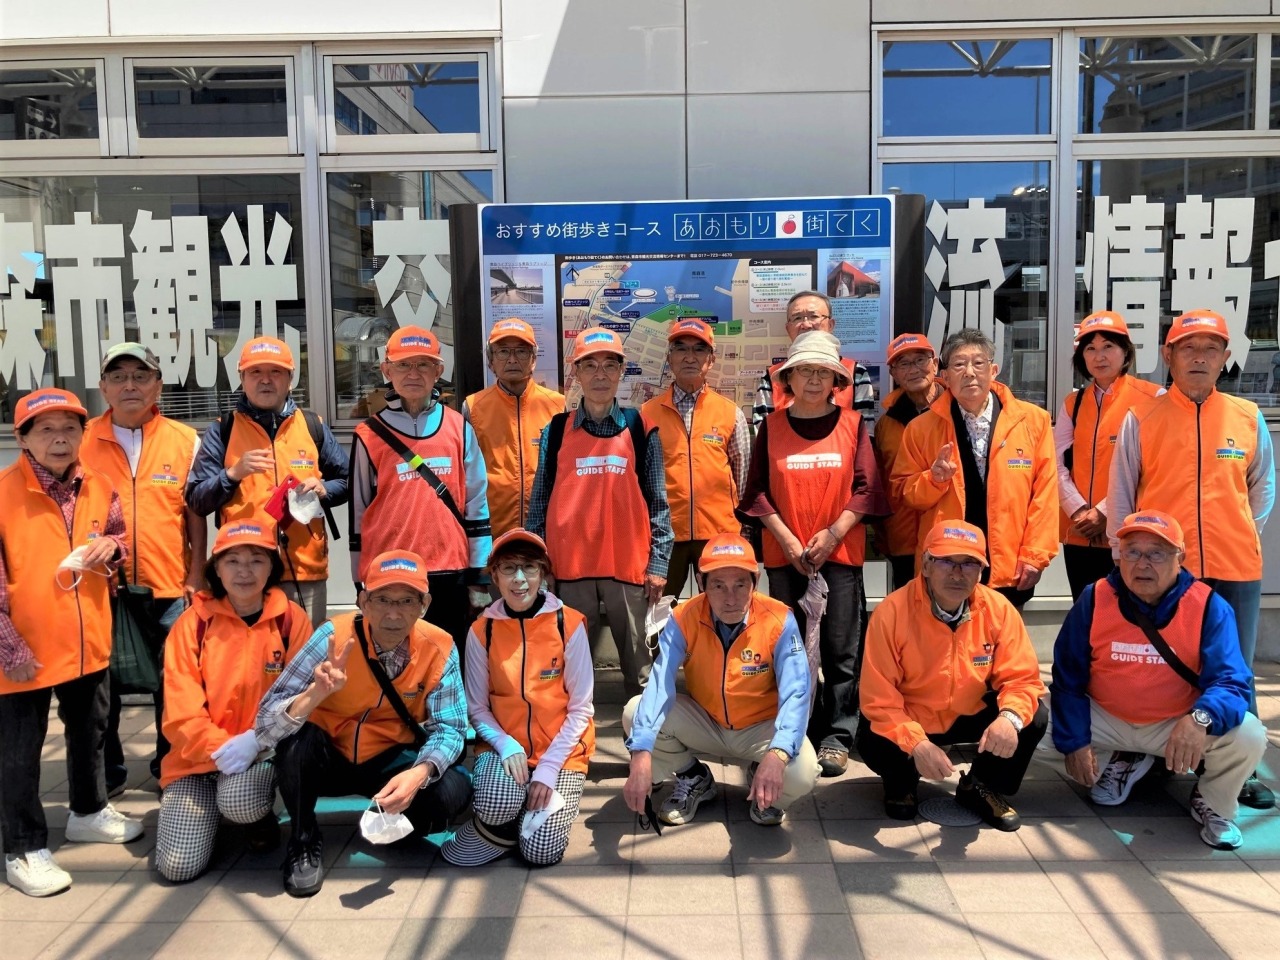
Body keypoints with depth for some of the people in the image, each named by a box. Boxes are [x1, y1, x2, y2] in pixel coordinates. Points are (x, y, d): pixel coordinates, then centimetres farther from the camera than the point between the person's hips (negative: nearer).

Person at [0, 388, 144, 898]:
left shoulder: (99, 487, 1)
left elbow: (120, 535, 18)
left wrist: (112, 546, -6)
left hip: (88, 643, 6)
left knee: (89, 732, 23)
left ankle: (88, 811, 44)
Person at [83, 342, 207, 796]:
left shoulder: (185, 441, 2)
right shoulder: (82, 440, 3)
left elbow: (196, 514, 4)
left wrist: (195, 577, -1)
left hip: (169, 587, 0)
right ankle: (105, 773, 27)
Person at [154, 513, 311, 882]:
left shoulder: (291, 618, -6)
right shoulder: (192, 623, -6)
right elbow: (181, 712, -9)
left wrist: (255, 740, -22)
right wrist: (220, 747, -23)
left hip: (264, 749, -1)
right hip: (200, 754, 1)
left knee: (239, 801, -34)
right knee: (177, 866, -10)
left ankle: (263, 816, 4)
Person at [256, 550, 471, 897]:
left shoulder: (439, 648, -17)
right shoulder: (334, 636, -23)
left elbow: (449, 727, -16)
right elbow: (267, 726, -26)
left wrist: (420, 772, -37)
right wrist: (317, 692, -46)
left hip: (390, 763, 1)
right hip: (326, 759, -1)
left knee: (453, 789, -25)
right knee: (295, 737, -32)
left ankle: (393, 820, 9)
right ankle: (304, 841, -5)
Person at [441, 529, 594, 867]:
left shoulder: (569, 625, -9)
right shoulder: (481, 631, -3)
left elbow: (581, 708, -7)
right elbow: (477, 708, 0)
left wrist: (548, 767, -14)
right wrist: (506, 746, -18)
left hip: (561, 750, 0)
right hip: (504, 746, 1)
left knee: (542, 851, -15)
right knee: (496, 805, -31)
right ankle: (496, 827, 5)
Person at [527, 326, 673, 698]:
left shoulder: (641, 429, 4)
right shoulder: (556, 430, 6)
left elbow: (658, 502, 4)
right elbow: (540, 501, 8)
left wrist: (658, 564, -1)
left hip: (629, 564, -1)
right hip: (570, 565, 1)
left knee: (638, 660, 5)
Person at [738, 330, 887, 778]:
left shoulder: (852, 425, 4)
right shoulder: (772, 426, 5)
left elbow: (865, 488, -1)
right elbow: (758, 492, 2)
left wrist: (832, 534, -12)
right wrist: (789, 541, -8)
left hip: (841, 552, -1)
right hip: (784, 555, 1)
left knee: (841, 649, 0)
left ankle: (837, 735, 10)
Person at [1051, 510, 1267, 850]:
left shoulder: (1209, 607, -15)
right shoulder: (1095, 598, -12)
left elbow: (1230, 681, -23)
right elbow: (1068, 679, -6)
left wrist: (1201, 717, -46)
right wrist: (1074, 741, -15)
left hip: (1178, 725, -1)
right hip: (1107, 720, 2)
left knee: (1248, 736, -28)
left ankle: (1213, 806, 9)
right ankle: (1127, 762, 12)